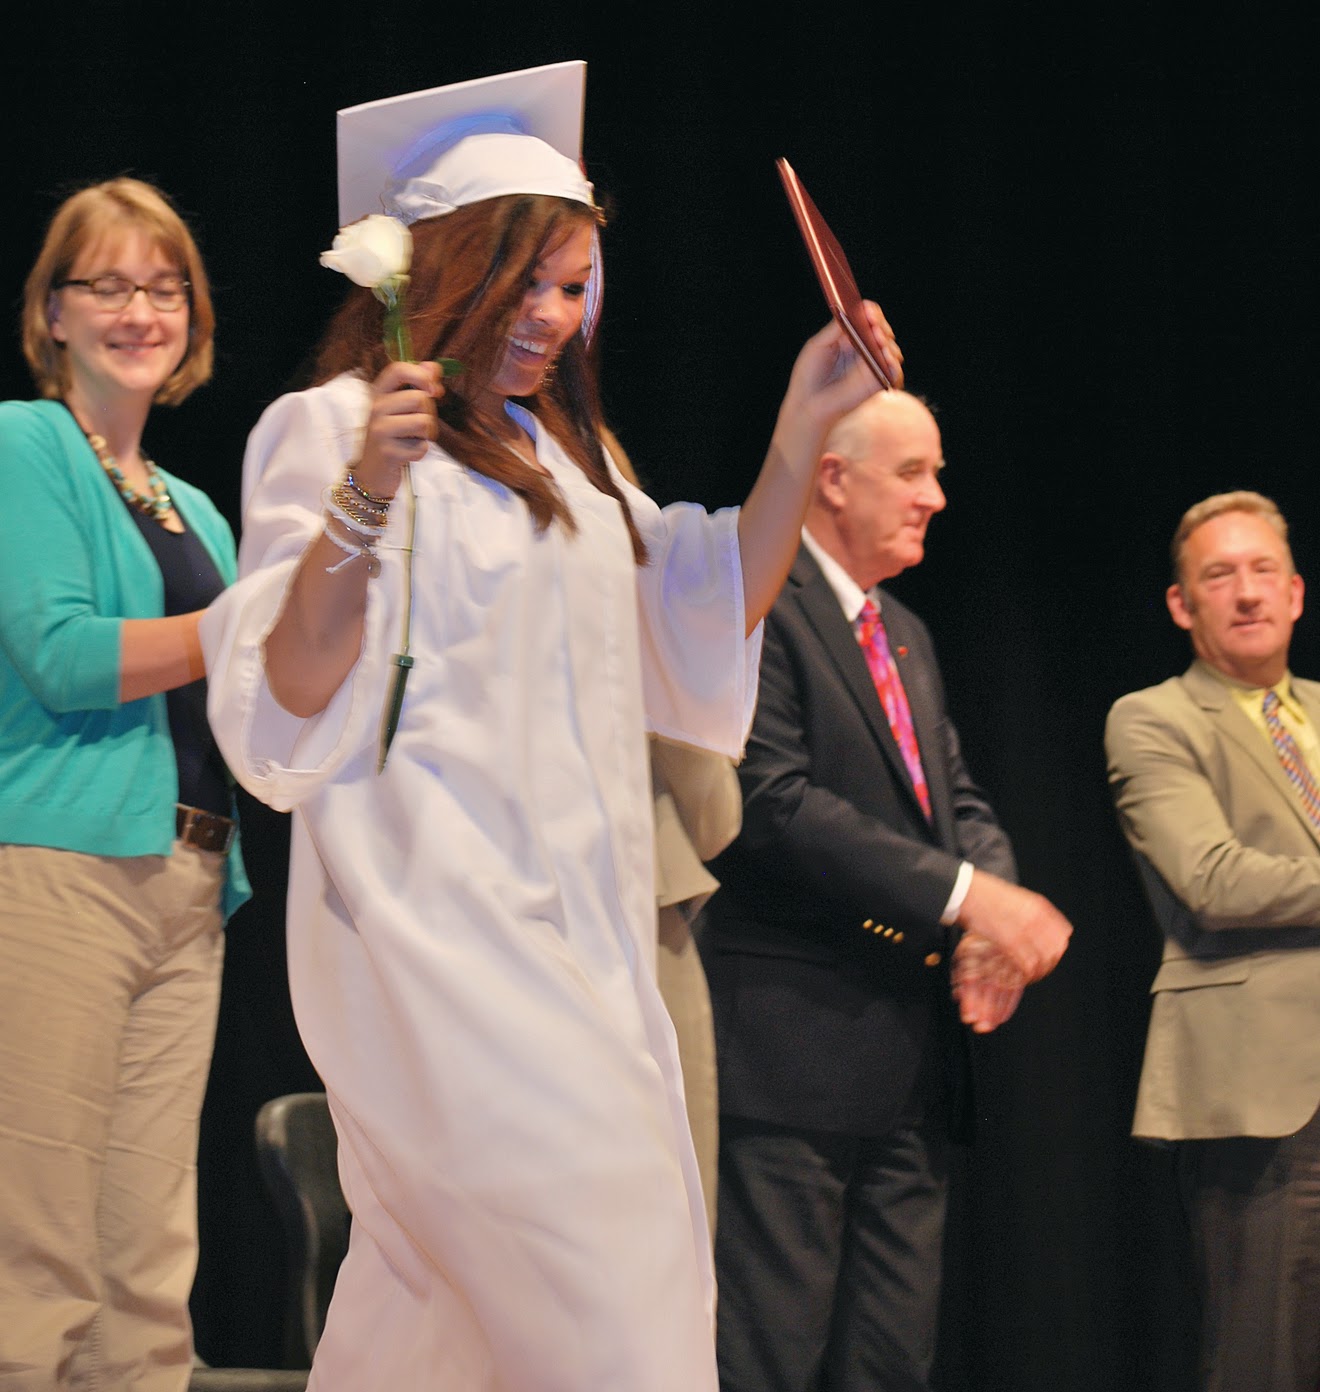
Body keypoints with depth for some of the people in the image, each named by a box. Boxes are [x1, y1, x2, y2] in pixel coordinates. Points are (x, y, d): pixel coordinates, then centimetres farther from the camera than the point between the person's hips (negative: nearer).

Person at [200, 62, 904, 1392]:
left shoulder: (559, 451, 20)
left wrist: (803, 427, 13)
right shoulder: (336, 430, -5)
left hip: (575, 926, 8)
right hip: (434, 922, -8)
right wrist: (363, 503, -28)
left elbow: (708, 617, 20)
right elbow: (288, 703, -13)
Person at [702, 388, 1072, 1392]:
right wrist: (965, 895, -20)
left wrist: (995, 916, -7)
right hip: (795, 1043, -9)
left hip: (915, 1053, 9)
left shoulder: (908, 638, 21)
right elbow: (774, 802, -19)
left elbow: (962, 803, 17)